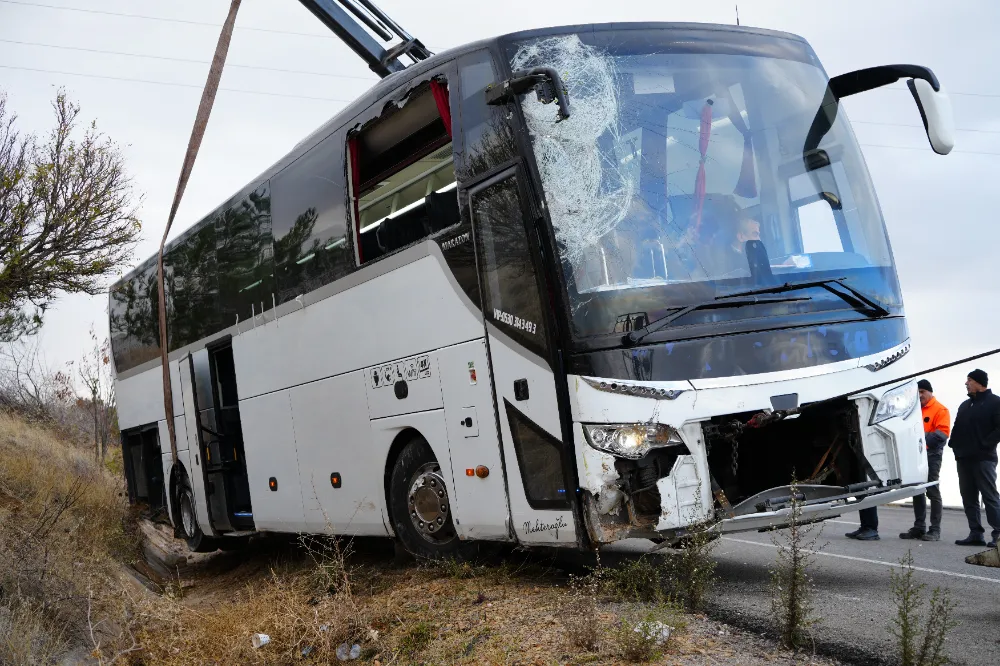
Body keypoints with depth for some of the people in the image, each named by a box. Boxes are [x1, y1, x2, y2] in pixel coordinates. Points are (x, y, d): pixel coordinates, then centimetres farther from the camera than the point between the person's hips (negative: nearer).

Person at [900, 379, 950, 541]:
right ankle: (919, 527, 13)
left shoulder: (940, 410, -3)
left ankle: (935, 529, -5)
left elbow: (942, 434, -14)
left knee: (932, 491, -6)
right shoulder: (916, 409, 19)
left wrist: (923, 438, -22)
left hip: (931, 456, -7)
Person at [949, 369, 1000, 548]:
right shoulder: (965, 405, 20)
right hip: (964, 459, 8)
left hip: (983, 458, -8)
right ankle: (976, 533, 8)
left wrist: (985, 444, -17)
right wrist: (955, 446, 6)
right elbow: (957, 429, 21)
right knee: (968, 497, 6)